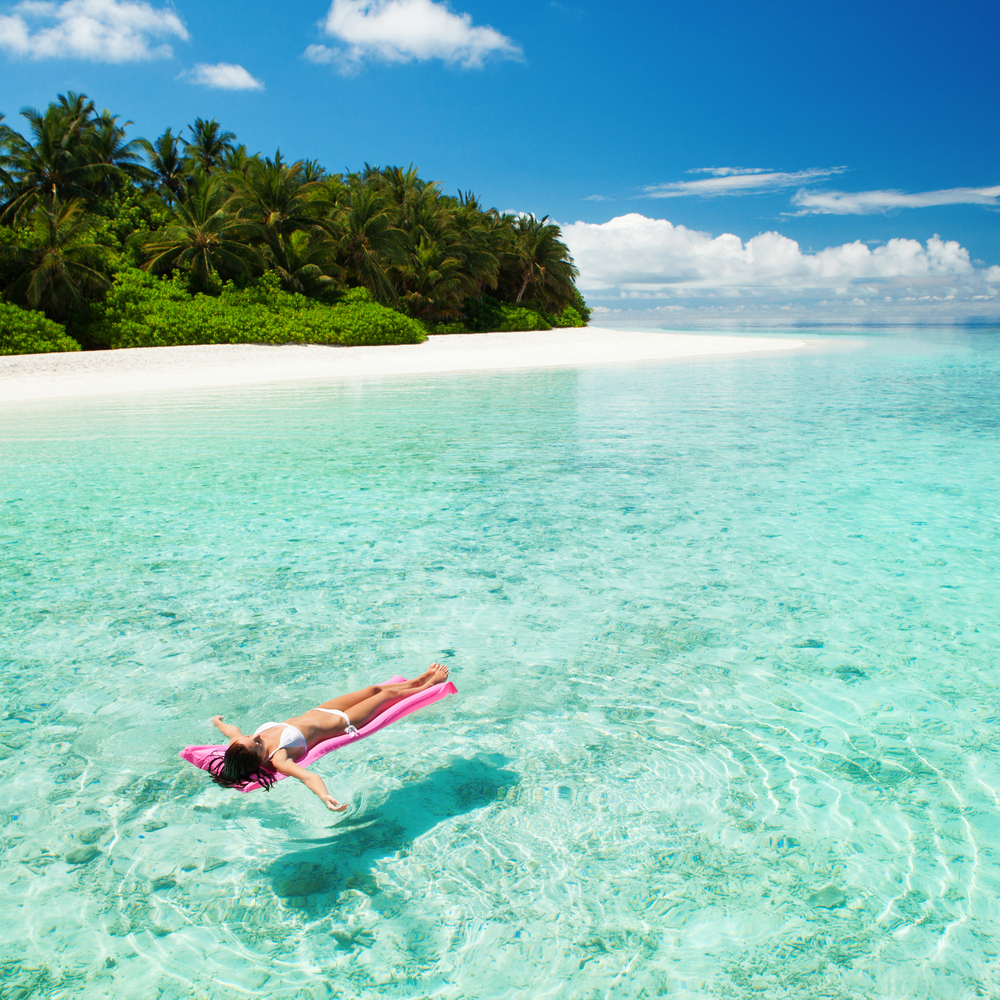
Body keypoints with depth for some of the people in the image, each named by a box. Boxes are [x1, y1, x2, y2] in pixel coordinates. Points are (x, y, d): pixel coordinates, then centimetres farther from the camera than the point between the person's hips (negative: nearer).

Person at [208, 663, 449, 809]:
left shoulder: (242, 745, -21)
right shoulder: (278, 759, -39)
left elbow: (230, 728, 0)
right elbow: (307, 776, -52)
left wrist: (217, 720, 21)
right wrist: (324, 796, -72)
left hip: (316, 712, 6)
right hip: (342, 724, -6)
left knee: (375, 689, 20)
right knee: (387, 694, 11)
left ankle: (419, 680, 47)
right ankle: (428, 686, 41)